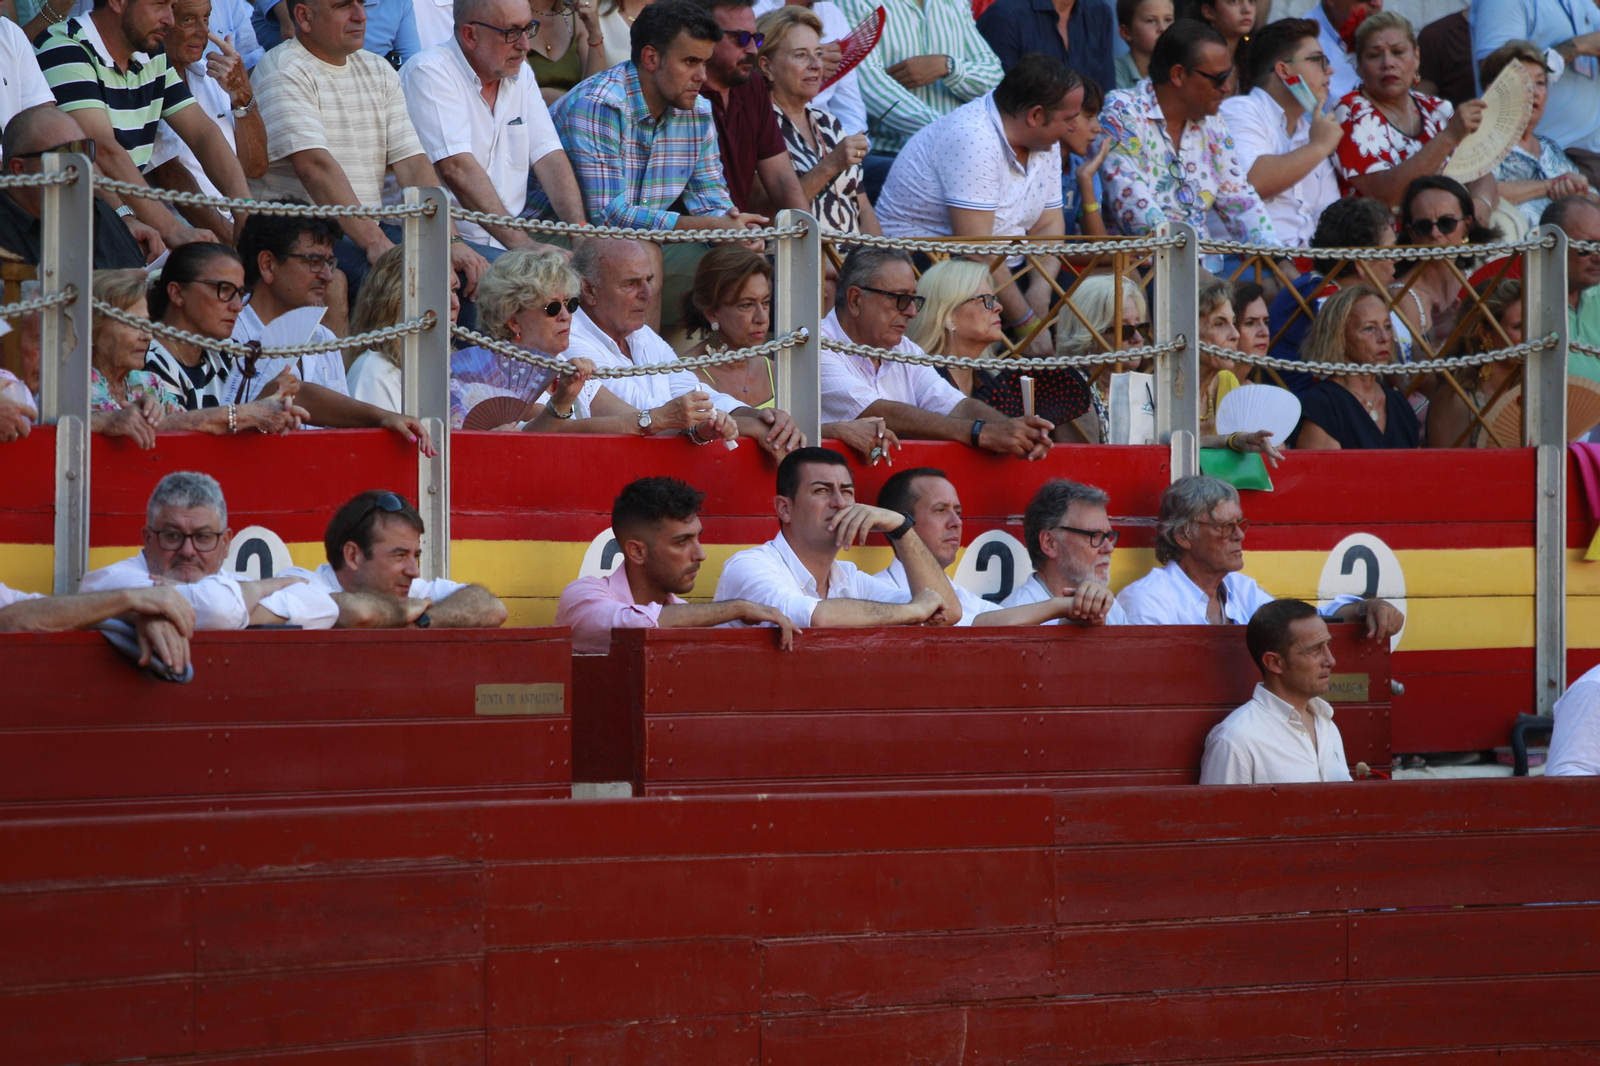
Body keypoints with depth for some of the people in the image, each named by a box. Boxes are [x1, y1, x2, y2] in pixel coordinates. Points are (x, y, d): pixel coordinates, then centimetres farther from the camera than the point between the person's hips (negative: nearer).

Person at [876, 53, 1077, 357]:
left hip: (1003, 271, 8)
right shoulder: (974, 138, -22)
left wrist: (1040, 289, -15)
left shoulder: (1046, 141, 7)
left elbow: (1048, 225, 6)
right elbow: (975, 247, -26)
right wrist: (1026, 323, -26)